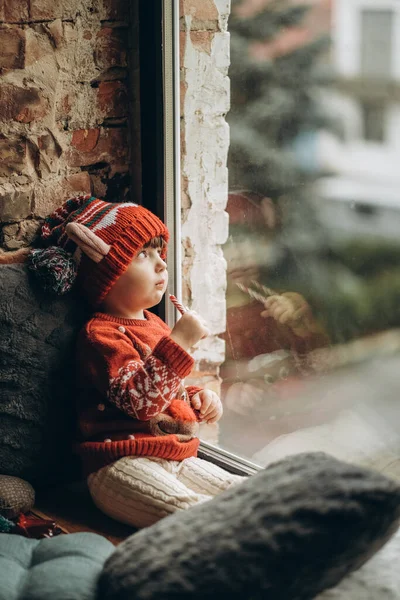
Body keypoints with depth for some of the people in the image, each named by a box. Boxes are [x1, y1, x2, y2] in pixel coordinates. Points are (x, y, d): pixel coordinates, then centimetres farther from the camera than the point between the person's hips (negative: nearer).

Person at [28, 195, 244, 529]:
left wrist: (198, 399, 13)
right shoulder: (101, 335, -12)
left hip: (177, 458, 10)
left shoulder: (154, 324, 19)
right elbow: (141, 400, -24)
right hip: (124, 465, -9)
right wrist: (179, 342, -25)